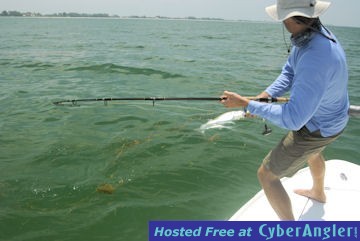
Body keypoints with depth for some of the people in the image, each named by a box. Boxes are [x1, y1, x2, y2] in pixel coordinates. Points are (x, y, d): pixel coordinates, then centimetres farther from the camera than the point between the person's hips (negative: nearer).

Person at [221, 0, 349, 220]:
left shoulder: (315, 58, -40)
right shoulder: (311, 35, -10)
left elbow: (293, 120, -39)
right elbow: (289, 73, 0)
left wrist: (247, 104, -34)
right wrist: (264, 96, -16)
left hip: (317, 127, -9)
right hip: (331, 117, 10)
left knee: (266, 175, -1)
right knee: (313, 151, 39)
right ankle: (319, 193, 69)